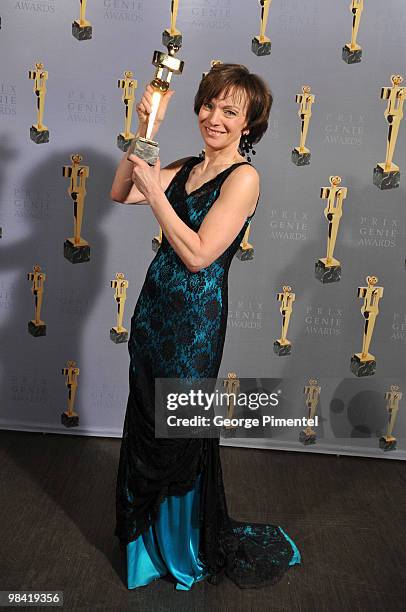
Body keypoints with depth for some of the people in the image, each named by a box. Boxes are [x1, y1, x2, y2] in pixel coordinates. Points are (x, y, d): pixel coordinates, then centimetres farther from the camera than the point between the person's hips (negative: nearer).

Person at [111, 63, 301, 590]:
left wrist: (154, 190, -18)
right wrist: (145, 132, -4)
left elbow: (198, 254, -20)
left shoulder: (243, 177, -12)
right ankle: (148, 533, 45)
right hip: (154, 308, 7)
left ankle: (188, 549, 36)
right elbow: (120, 193, 5)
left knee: (179, 433, 8)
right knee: (145, 422, 18)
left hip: (195, 318, -7)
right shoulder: (185, 168, 9)